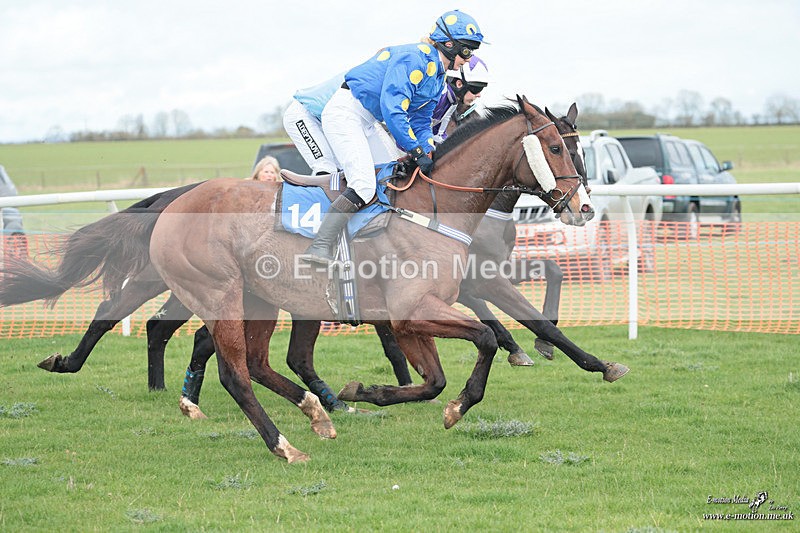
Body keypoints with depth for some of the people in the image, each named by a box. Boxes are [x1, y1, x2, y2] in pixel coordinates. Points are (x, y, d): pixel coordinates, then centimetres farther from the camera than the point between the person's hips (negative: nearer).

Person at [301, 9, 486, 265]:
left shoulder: (438, 79, 13)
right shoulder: (415, 57, -19)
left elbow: (421, 123, 16)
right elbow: (392, 107, -27)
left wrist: (429, 153, -2)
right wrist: (416, 150, -24)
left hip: (369, 123, 11)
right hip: (345, 112, -11)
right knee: (364, 184, -23)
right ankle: (320, 248, -28)